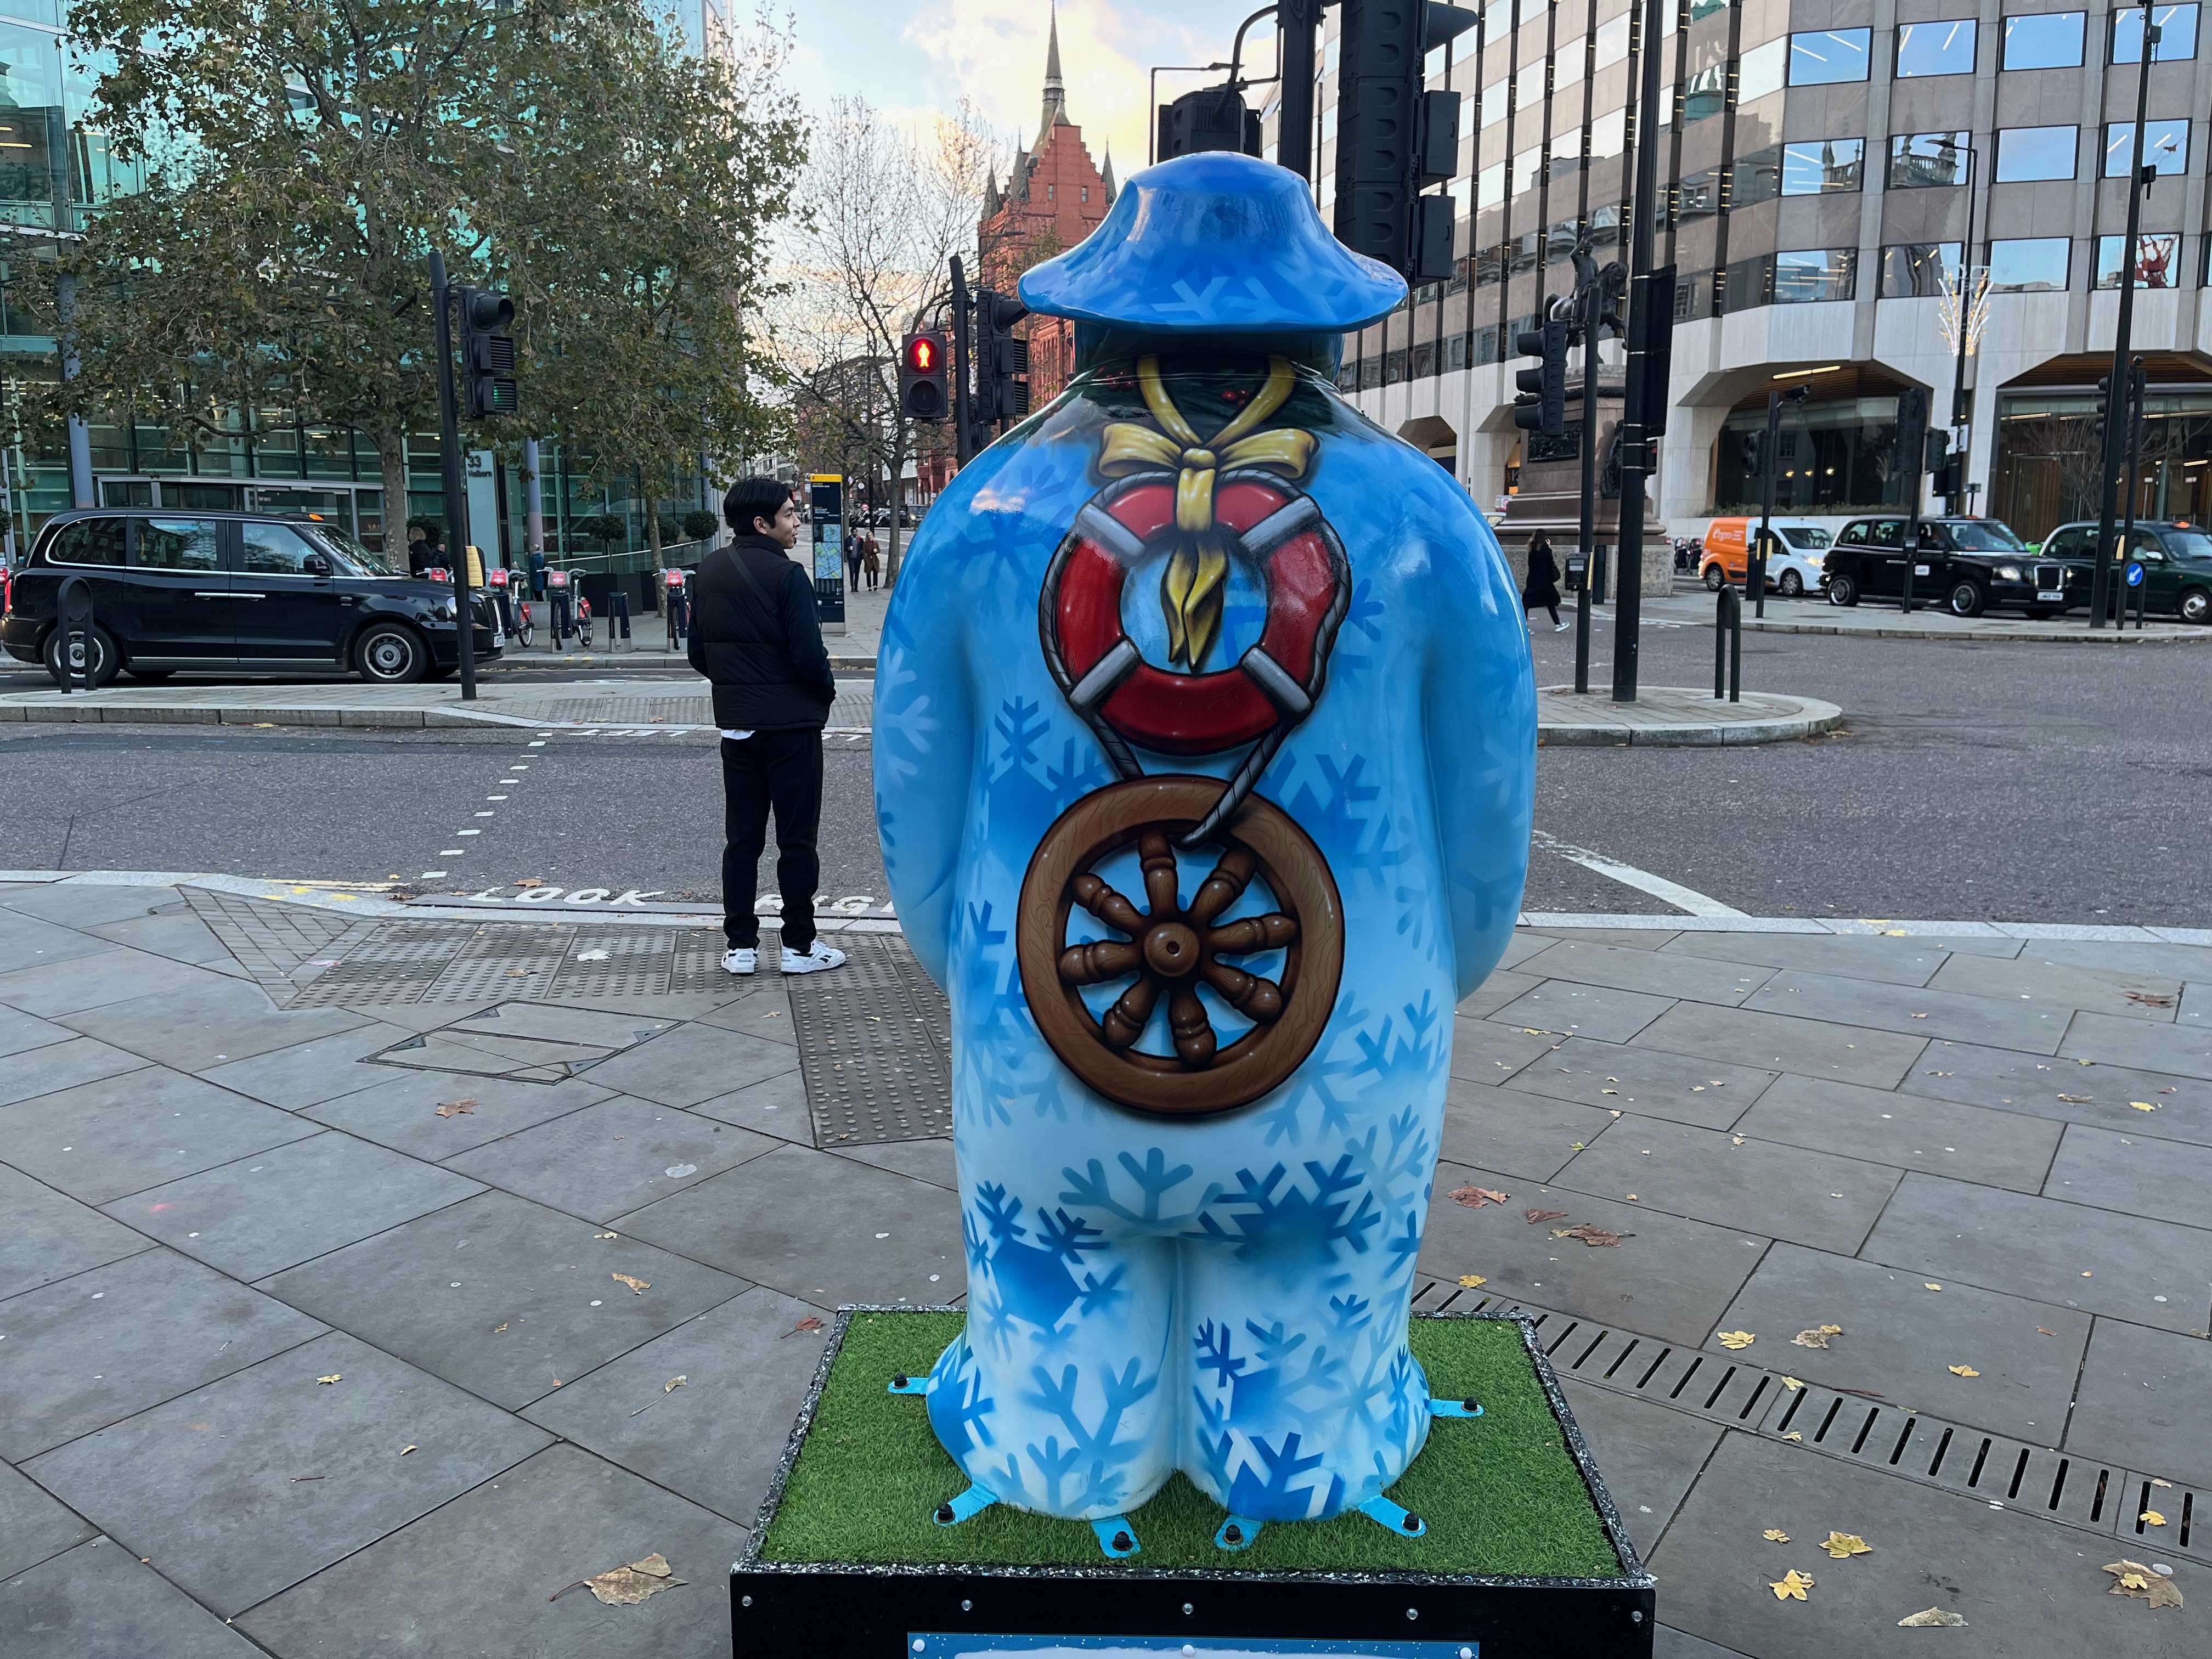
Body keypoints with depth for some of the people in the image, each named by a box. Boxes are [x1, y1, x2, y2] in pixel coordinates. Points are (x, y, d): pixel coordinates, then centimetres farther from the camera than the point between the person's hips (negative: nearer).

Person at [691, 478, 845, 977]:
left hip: (736, 724, 6)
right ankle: (799, 945, 8)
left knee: (742, 837, 11)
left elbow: (698, 652, 10)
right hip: (791, 722, -6)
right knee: (796, 839, 2)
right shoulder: (785, 575, -15)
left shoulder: (708, 572, 6)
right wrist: (826, 693, 1)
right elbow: (808, 654, -17)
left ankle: (740, 945, 14)